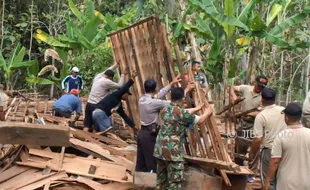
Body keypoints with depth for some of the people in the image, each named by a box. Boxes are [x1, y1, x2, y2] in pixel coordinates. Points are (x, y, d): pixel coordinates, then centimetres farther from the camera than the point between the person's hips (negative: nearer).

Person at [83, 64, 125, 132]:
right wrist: (122, 76, 15)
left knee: (87, 124, 6)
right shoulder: (107, 82, -12)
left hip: (89, 103, 8)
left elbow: (108, 70, 27)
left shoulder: (97, 77, 10)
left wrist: (117, 64, 38)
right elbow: (119, 86, -3)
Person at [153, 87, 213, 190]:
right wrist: (207, 113, 21)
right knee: (174, 180, -1)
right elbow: (200, 120, 1)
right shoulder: (181, 113, -13)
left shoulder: (166, 109, 9)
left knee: (161, 178, 17)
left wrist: (197, 108, 37)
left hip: (160, 149, 8)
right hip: (173, 151, -8)